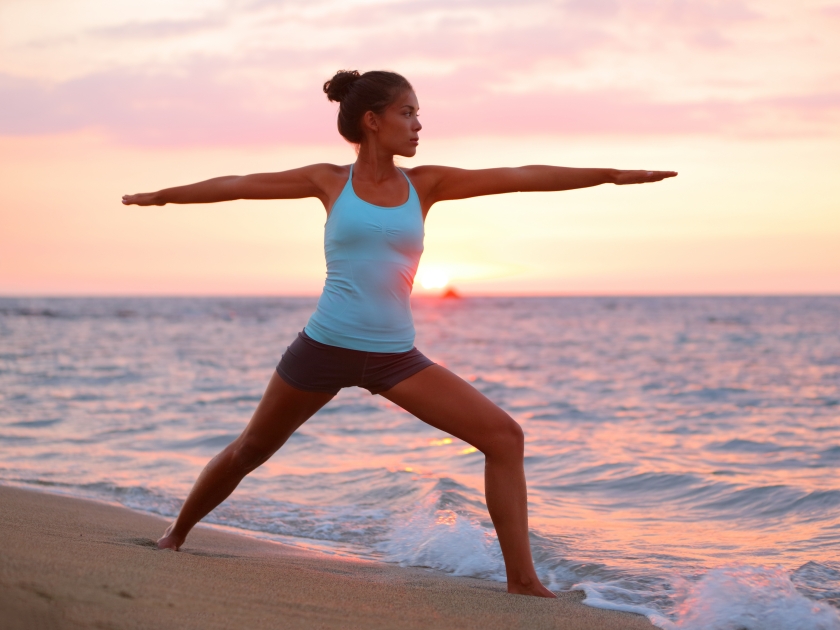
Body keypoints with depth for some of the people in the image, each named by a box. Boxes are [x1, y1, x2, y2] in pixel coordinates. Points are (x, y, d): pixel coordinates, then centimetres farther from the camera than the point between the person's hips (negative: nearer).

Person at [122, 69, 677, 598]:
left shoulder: (425, 185, 3)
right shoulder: (331, 182, 0)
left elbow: (521, 177, -1)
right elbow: (241, 185, 9)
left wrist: (611, 175, -3)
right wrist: (162, 196, 17)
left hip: (396, 355, 2)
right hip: (325, 347, -2)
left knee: (504, 436, -12)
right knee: (251, 450, 13)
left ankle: (522, 579, -9)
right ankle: (177, 534, 39)